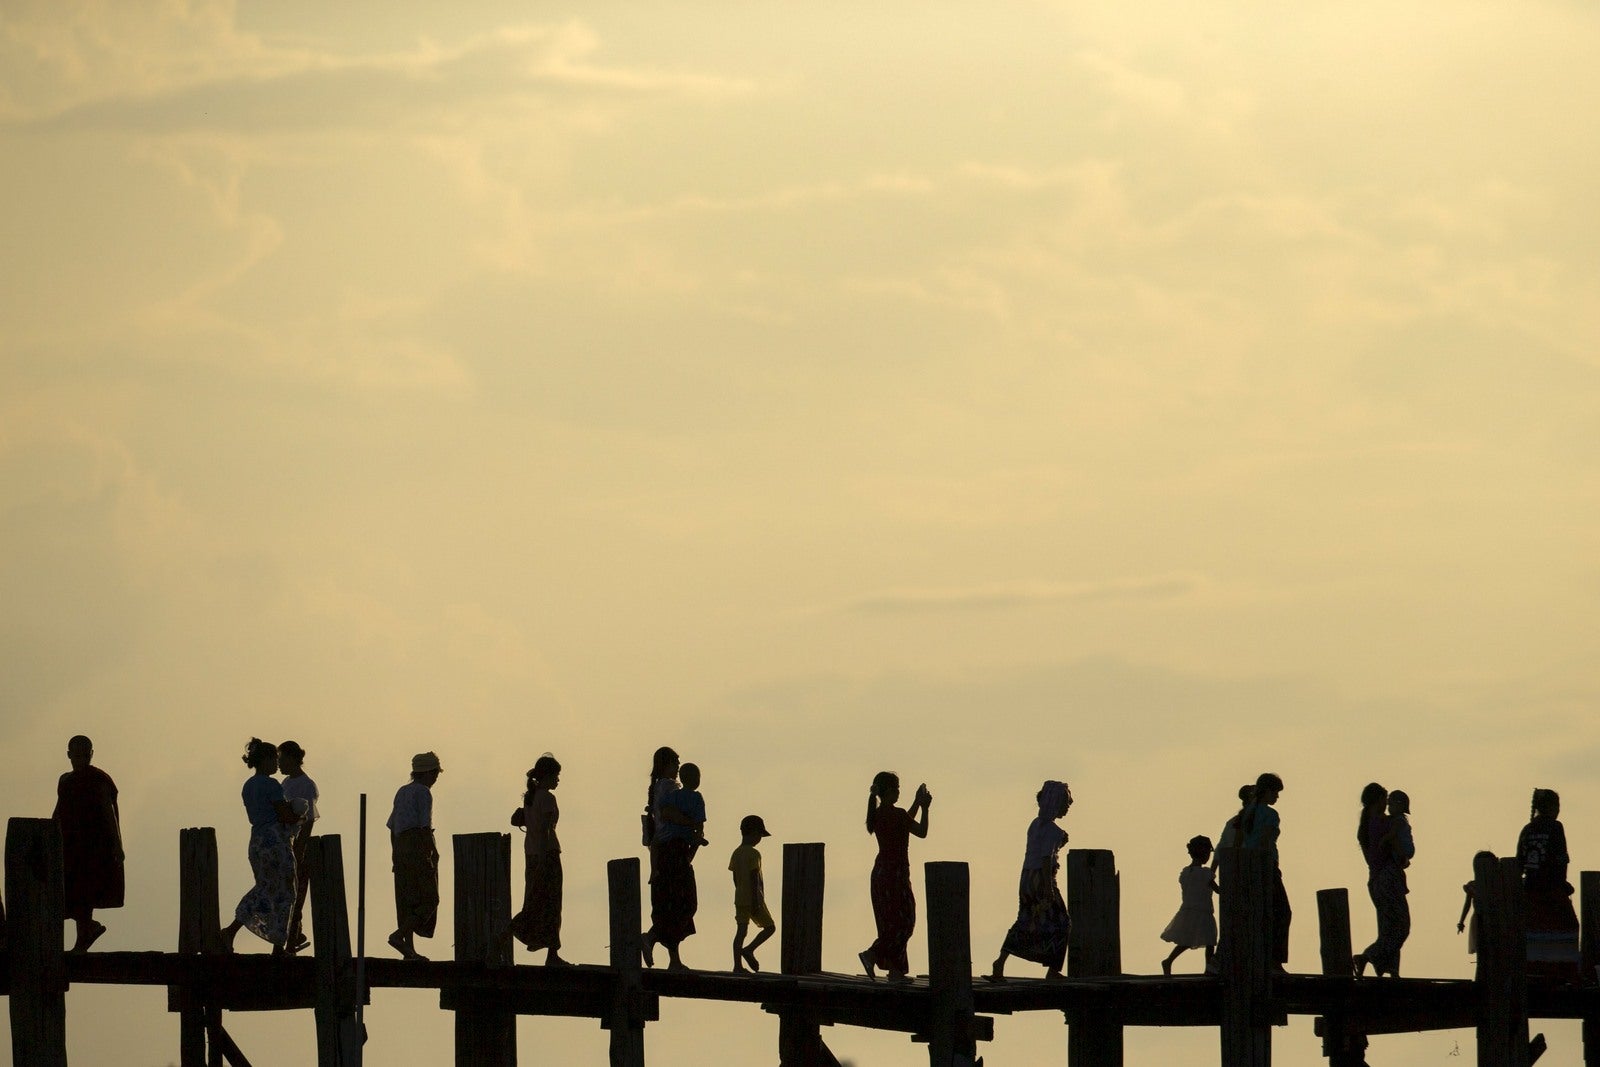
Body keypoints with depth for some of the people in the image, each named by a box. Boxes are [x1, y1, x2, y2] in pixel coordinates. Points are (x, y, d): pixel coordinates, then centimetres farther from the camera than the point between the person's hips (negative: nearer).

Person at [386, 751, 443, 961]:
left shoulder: (402, 792, 17)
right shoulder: (423, 793, -8)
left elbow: (392, 827, 19)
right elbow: (425, 827, -15)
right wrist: (433, 855, -12)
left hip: (401, 848, 9)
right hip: (418, 848, -8)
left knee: (406, 902, 7)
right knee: (429, 900, -4)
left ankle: (409, 950, 6)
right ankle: (399, 935, -18)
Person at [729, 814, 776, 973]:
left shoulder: (736, 853, 10)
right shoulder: (753, 854, -13)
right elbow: (754, 879, -18)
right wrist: (756, 902, -18)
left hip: (739, 899, 7)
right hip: (753, 899, -7)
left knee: (741, 931, 5)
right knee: (770, 927, 6)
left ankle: (737, 965, 0)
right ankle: (749, 949, -7)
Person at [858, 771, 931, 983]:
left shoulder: (877, 814, 8)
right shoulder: (896, 814, -17)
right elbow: (921, 832, -8)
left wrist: (917, 803, 25)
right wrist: (924, 808, 3)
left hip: (881, 871, 9)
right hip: (895, 873, -9)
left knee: (891, 923, 12)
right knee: (904, 921, -2)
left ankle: (895, 971, 12)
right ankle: (872, 954, -14)